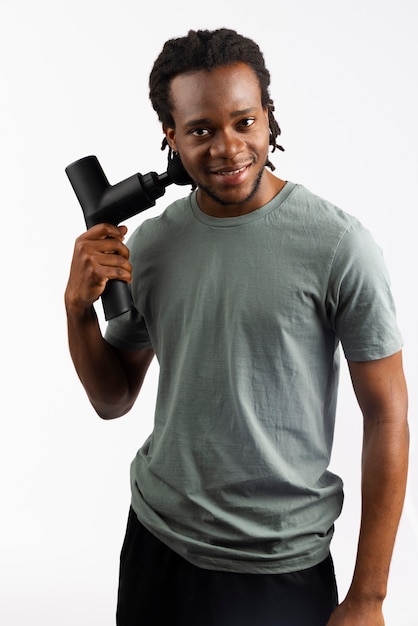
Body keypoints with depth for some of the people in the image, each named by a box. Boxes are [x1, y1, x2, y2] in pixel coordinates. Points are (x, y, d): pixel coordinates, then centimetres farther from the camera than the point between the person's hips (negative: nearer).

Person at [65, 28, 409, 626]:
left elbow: (387, 414, -12)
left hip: (283, 567, -4)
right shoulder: (149, 244, -1)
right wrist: (79, 308, -12)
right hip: (156, 537, 4)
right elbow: (113, 400, 7)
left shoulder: (339, 245, -15)